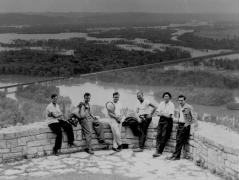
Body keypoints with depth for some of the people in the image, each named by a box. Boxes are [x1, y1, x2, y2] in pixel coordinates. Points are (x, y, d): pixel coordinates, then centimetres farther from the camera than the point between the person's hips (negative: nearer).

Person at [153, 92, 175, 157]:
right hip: (161, 120, 5)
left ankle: (159, 151, -7)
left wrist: (162, 113, -2)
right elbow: (158, 113, 5)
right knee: (158, 135, -4)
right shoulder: (161, 104, 11)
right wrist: (165, 114, -10)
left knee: (164, 136, -7)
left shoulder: (171, 105, -5)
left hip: (168, 121, -5)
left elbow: (169, 116, -11)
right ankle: (157, 150, -4)